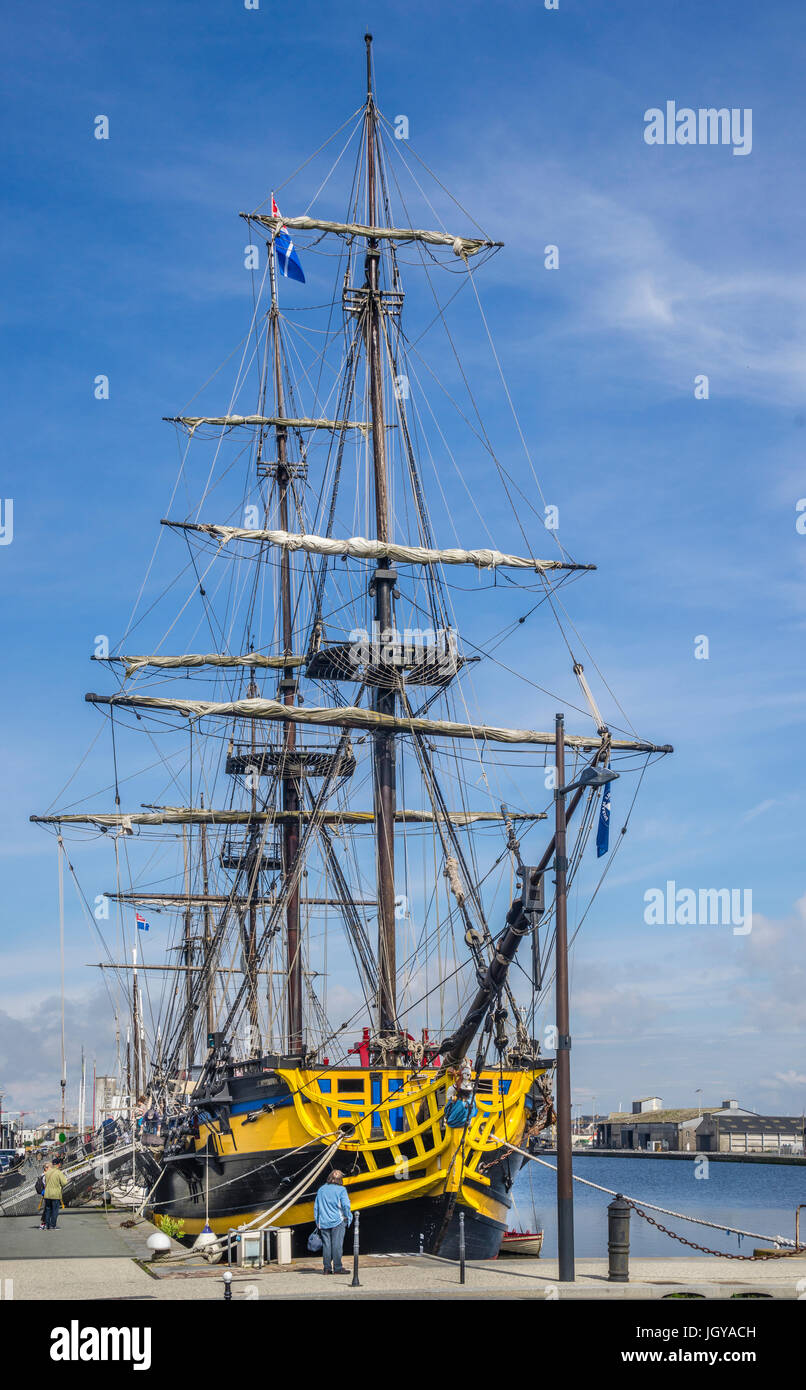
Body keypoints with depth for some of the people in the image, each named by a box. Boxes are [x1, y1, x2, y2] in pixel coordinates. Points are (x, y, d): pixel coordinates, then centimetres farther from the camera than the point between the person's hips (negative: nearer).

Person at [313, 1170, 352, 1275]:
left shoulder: (321, 1190, 10)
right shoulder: (340, 1190, -5)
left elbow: (316, 1207, 13)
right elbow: (346, 1206, -12)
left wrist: (317, 1222, 19)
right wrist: (349, 1219, 1)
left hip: (323, 1222, 4)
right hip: (338, 1221, -4)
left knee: (326, 1245, 7)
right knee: (337, 1244, -4)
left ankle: (327, 1268, 6)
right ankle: (337, 1268, -5)